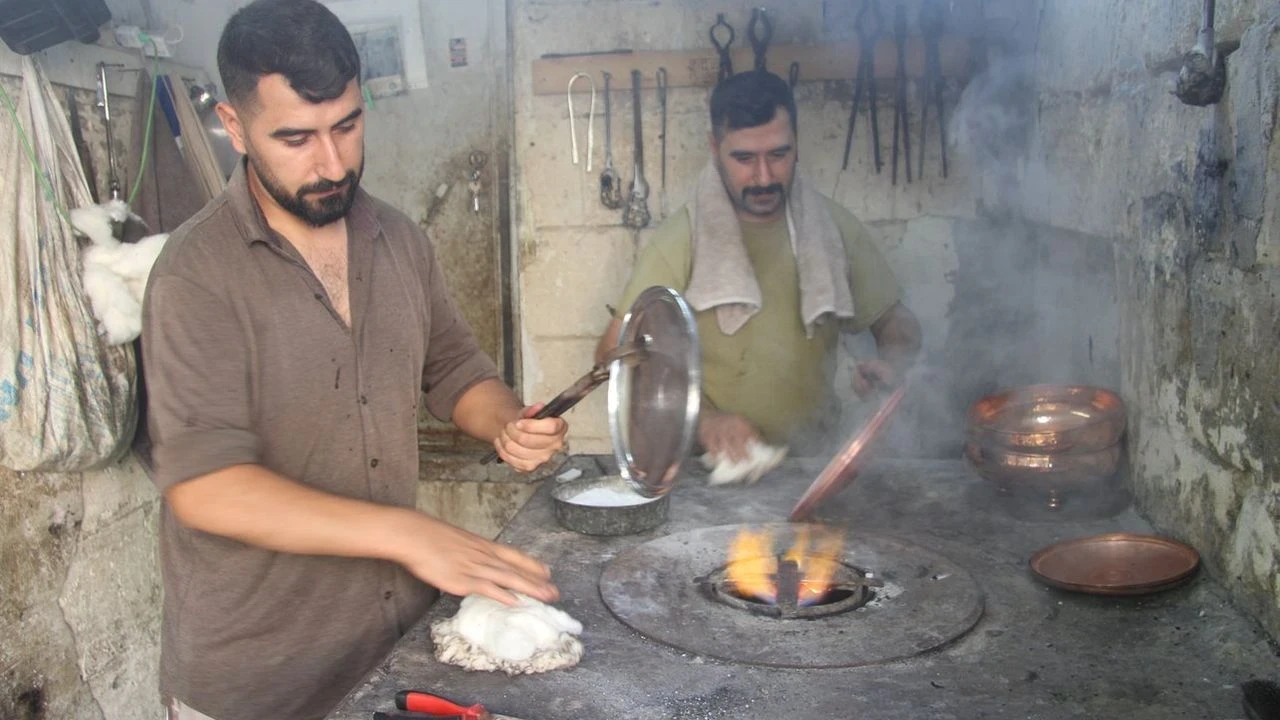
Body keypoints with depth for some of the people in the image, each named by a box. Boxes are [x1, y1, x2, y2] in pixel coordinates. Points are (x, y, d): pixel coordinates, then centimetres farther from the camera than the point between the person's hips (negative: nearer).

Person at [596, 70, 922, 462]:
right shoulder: (677, 244, -9)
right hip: (708, 467, -2)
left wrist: (891, 363, -9)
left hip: (814, 458, 3)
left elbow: (895, 320, 14)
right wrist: (700, 419, -20)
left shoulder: (833, 227, 2)